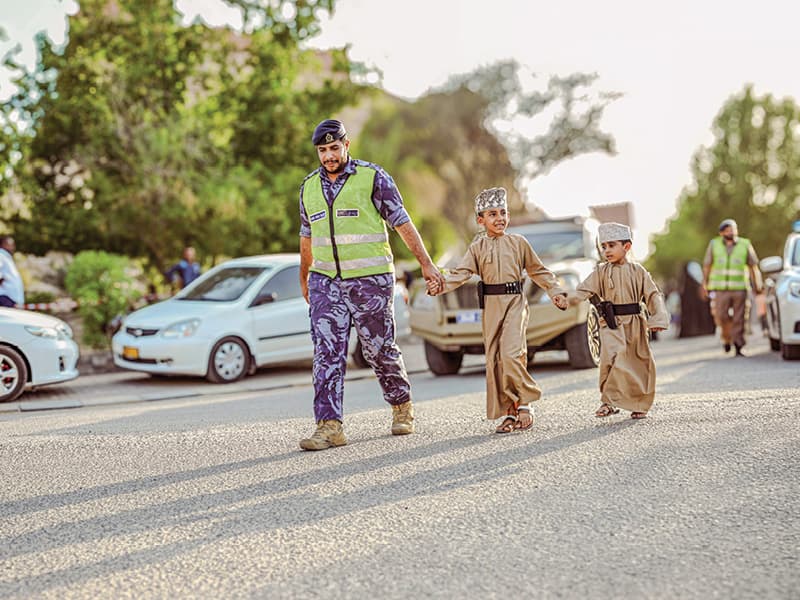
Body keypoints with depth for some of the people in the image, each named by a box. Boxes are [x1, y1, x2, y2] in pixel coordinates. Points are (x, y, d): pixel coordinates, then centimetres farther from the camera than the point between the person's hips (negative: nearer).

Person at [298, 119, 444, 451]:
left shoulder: (373, 177, -3)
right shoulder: (309, 186, 11)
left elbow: (402, 222, -2)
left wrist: (426, 263, -4)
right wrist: (303, 278, 30)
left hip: (370, 280, -3)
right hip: (325, 281, 4)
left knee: (379, 349, 5)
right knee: (326, 352, -7)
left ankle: (402, 406, 29)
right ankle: (329, 426, -8)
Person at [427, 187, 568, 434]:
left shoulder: (518, 242, 6)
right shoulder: (477, 247, 8)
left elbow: (538, 271, 15)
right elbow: (462, 272, -2)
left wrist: (555, 291, 10)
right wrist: (440, 285, -18)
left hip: (515, 303, -3)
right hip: (491, 306, 3)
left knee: (511, 353, -19)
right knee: (493, 359, 2)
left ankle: (523, 404, 0)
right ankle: (508, 413, 11)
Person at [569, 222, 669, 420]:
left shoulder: (638, 271, 3)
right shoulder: (601, 272, 4)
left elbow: (653, 296, 2)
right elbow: (585, 290, -4)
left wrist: (658, 318, -11)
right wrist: (567, 300, -22)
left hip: (635, 324, 1)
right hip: (611, 324, -1)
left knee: (641, 363, 5)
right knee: (612, 358, -18)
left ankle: (640, 404, 23)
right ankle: (609, 401, -5)